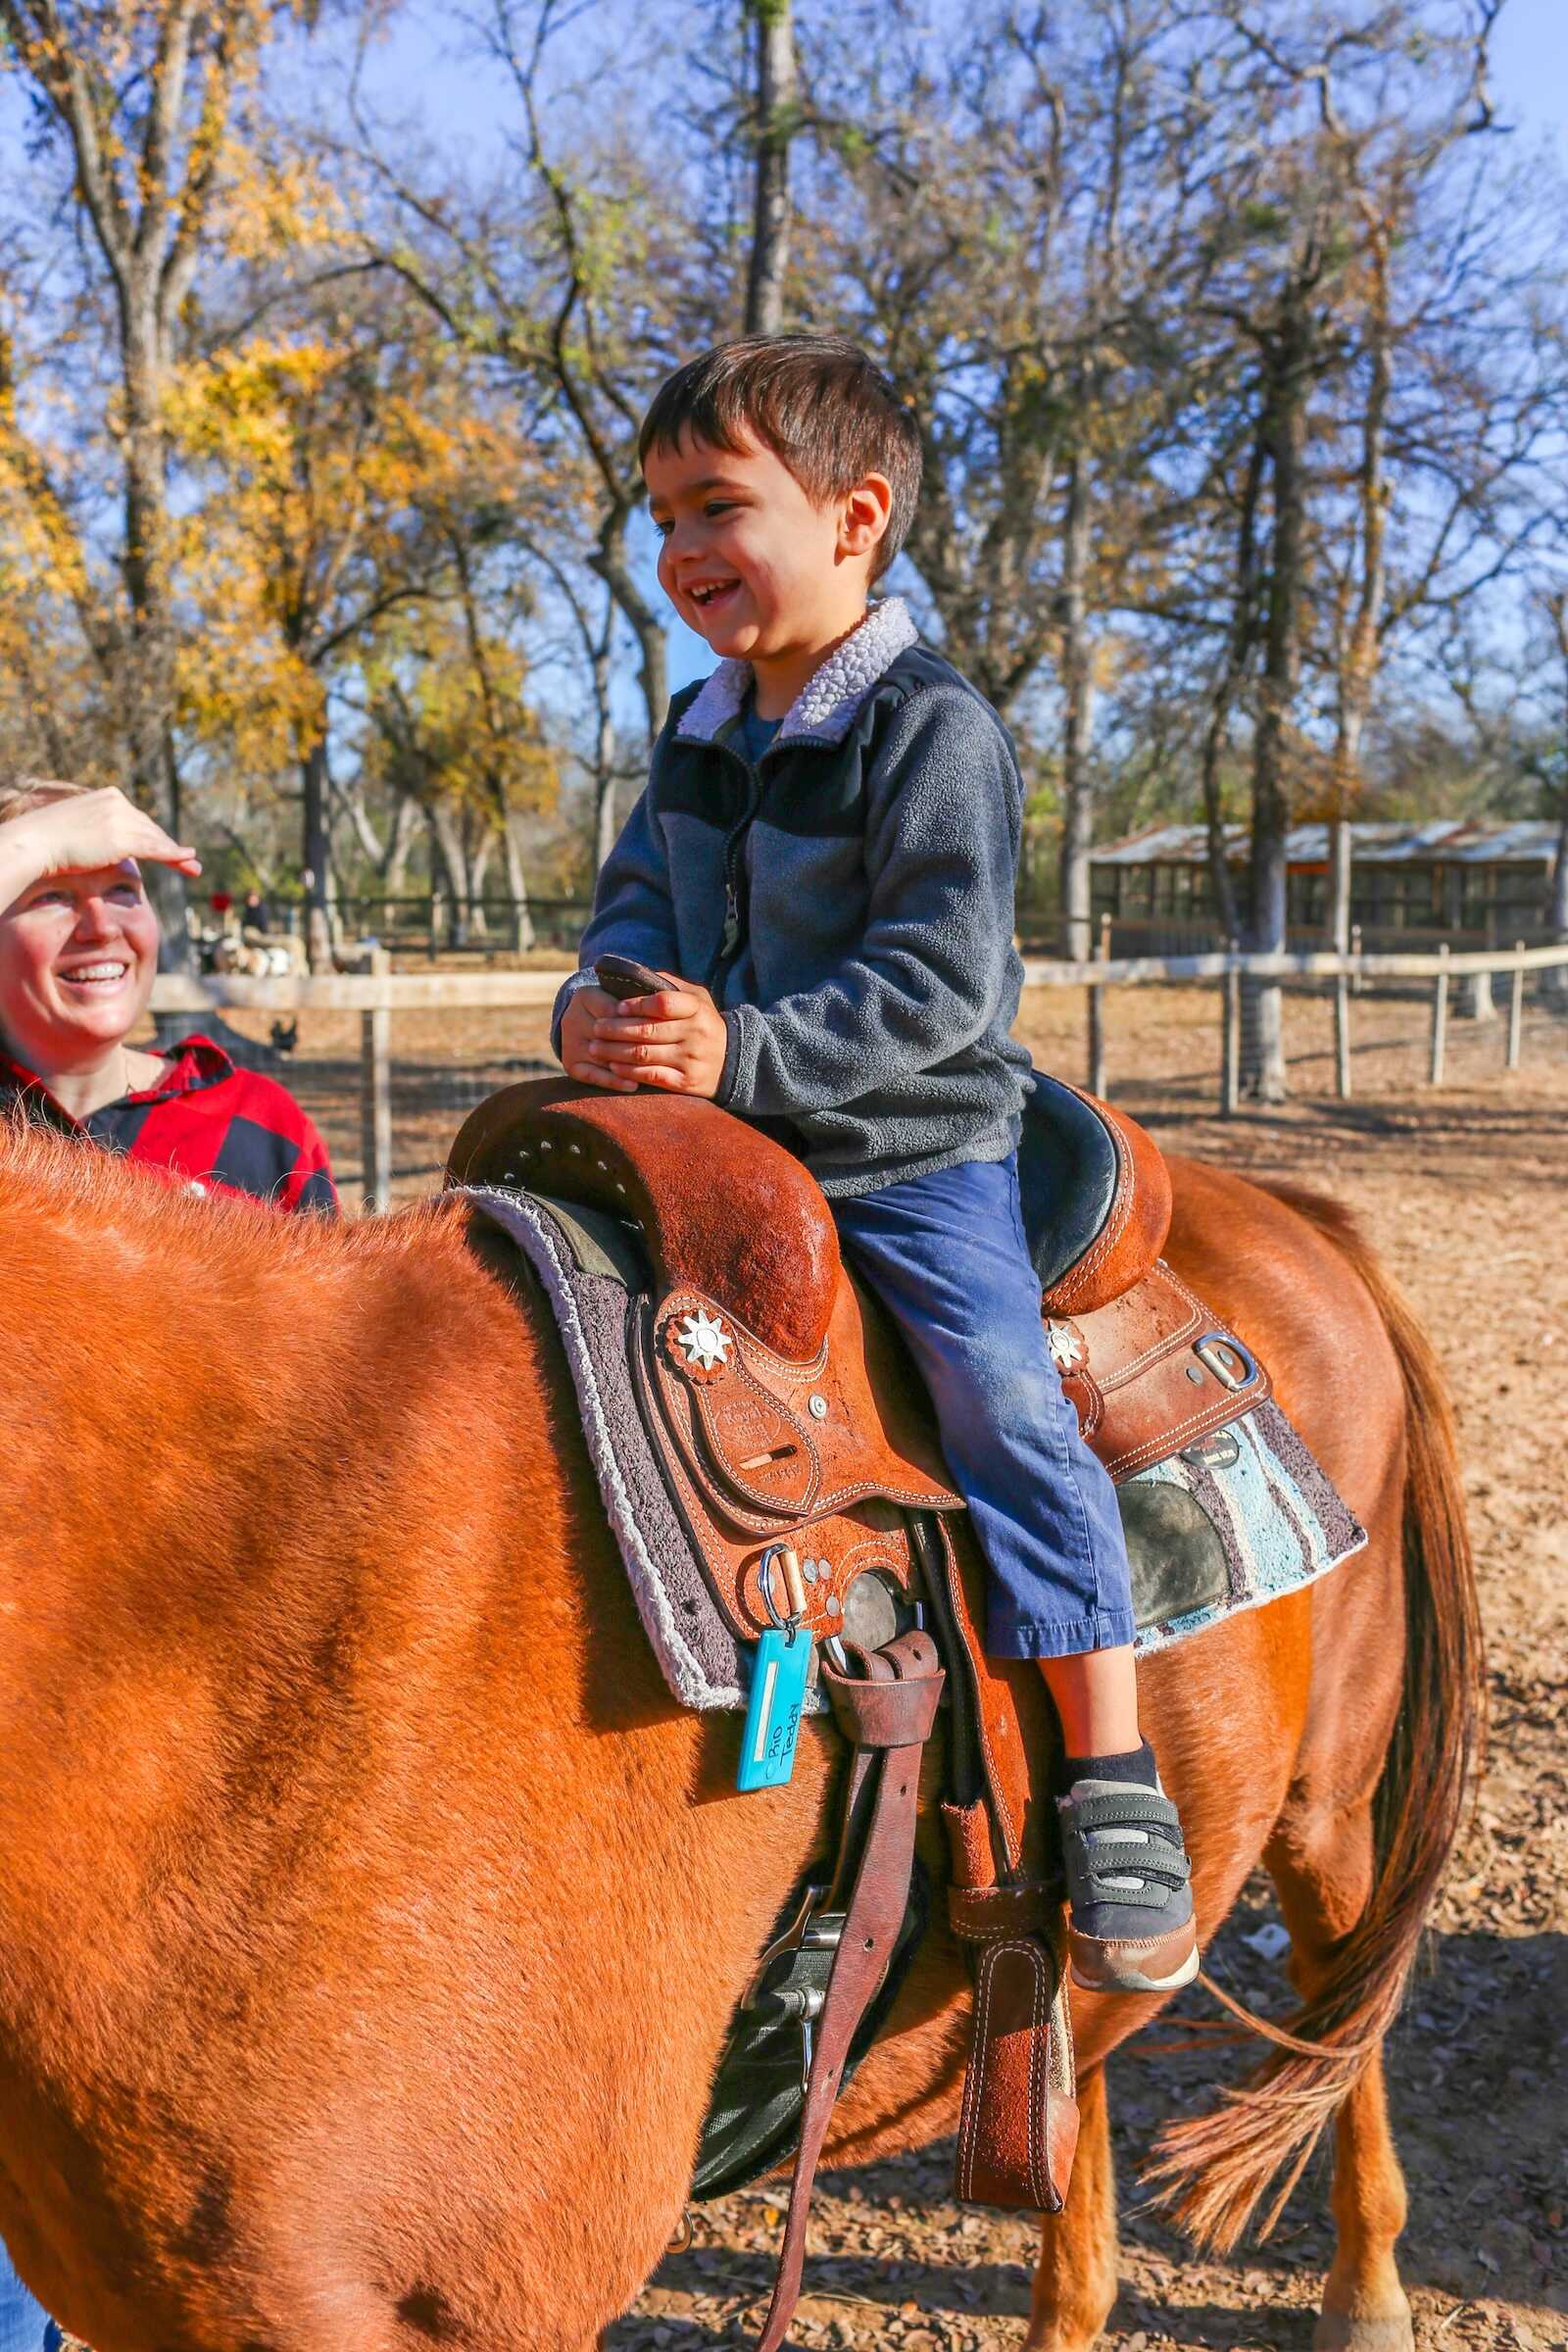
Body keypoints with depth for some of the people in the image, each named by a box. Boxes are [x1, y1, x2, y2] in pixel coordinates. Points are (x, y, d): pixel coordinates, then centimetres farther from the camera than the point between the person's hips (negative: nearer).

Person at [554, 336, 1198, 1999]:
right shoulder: (702, 729, 11)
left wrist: (747, 1053, -30)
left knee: (1005, 1410, -19)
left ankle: (1116, 1793, -10)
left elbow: (938, 976, -21)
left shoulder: (932, 726, -13)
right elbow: (641, 897, 11)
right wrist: (605, 1002, -13)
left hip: (913, 1153, -7)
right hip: (724, 1152, 8)